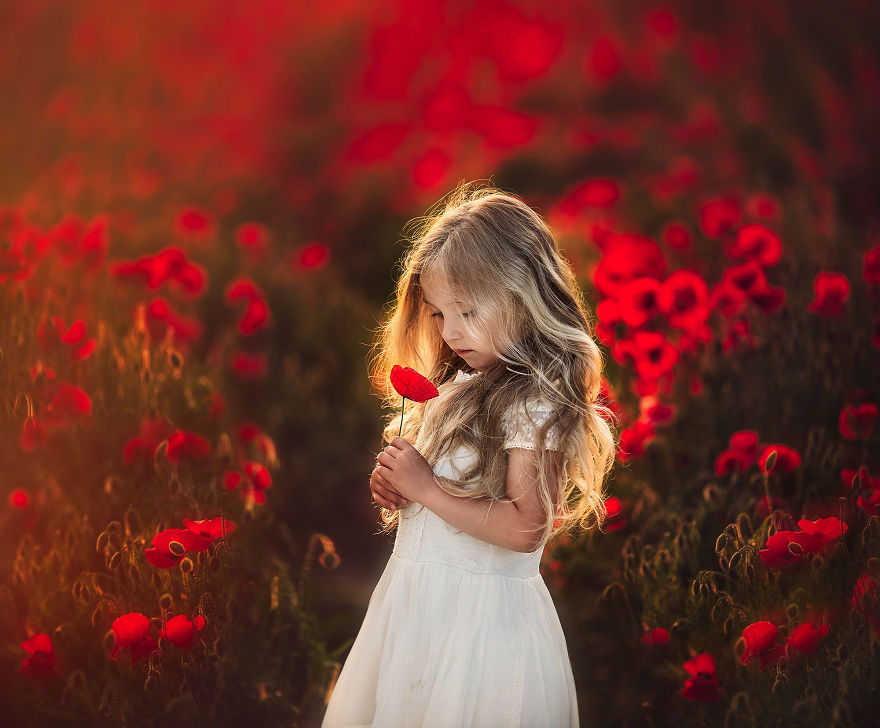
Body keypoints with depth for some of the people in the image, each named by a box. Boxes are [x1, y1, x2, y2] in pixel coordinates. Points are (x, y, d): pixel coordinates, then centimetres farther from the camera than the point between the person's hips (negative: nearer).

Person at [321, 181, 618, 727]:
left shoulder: (535, 402, -17)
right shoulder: (461, 386, 10)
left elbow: (526, 528, -25)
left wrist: (426, 487, -20)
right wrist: (397, 487, 3)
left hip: (482, 614, -8)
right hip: (417, 600, 8)